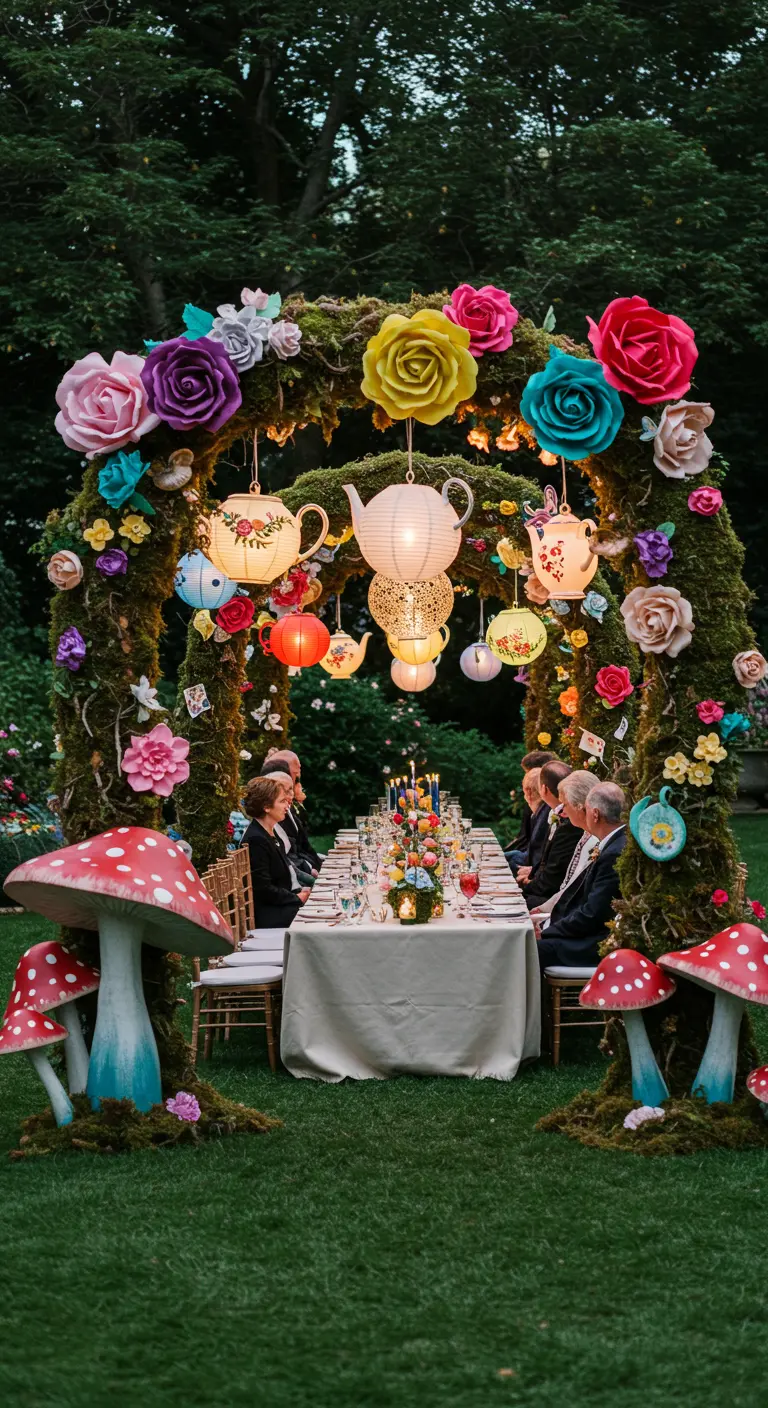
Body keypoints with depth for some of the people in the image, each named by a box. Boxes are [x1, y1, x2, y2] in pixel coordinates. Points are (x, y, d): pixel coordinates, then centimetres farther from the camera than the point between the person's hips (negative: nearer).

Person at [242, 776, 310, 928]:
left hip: (279, 909, 10)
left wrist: (298, 893, 4)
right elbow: (263, 889, -20)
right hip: (267, 918, -10)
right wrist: (297, 898, -10)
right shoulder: (256, 840, -17)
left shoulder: (269, 835, 15)